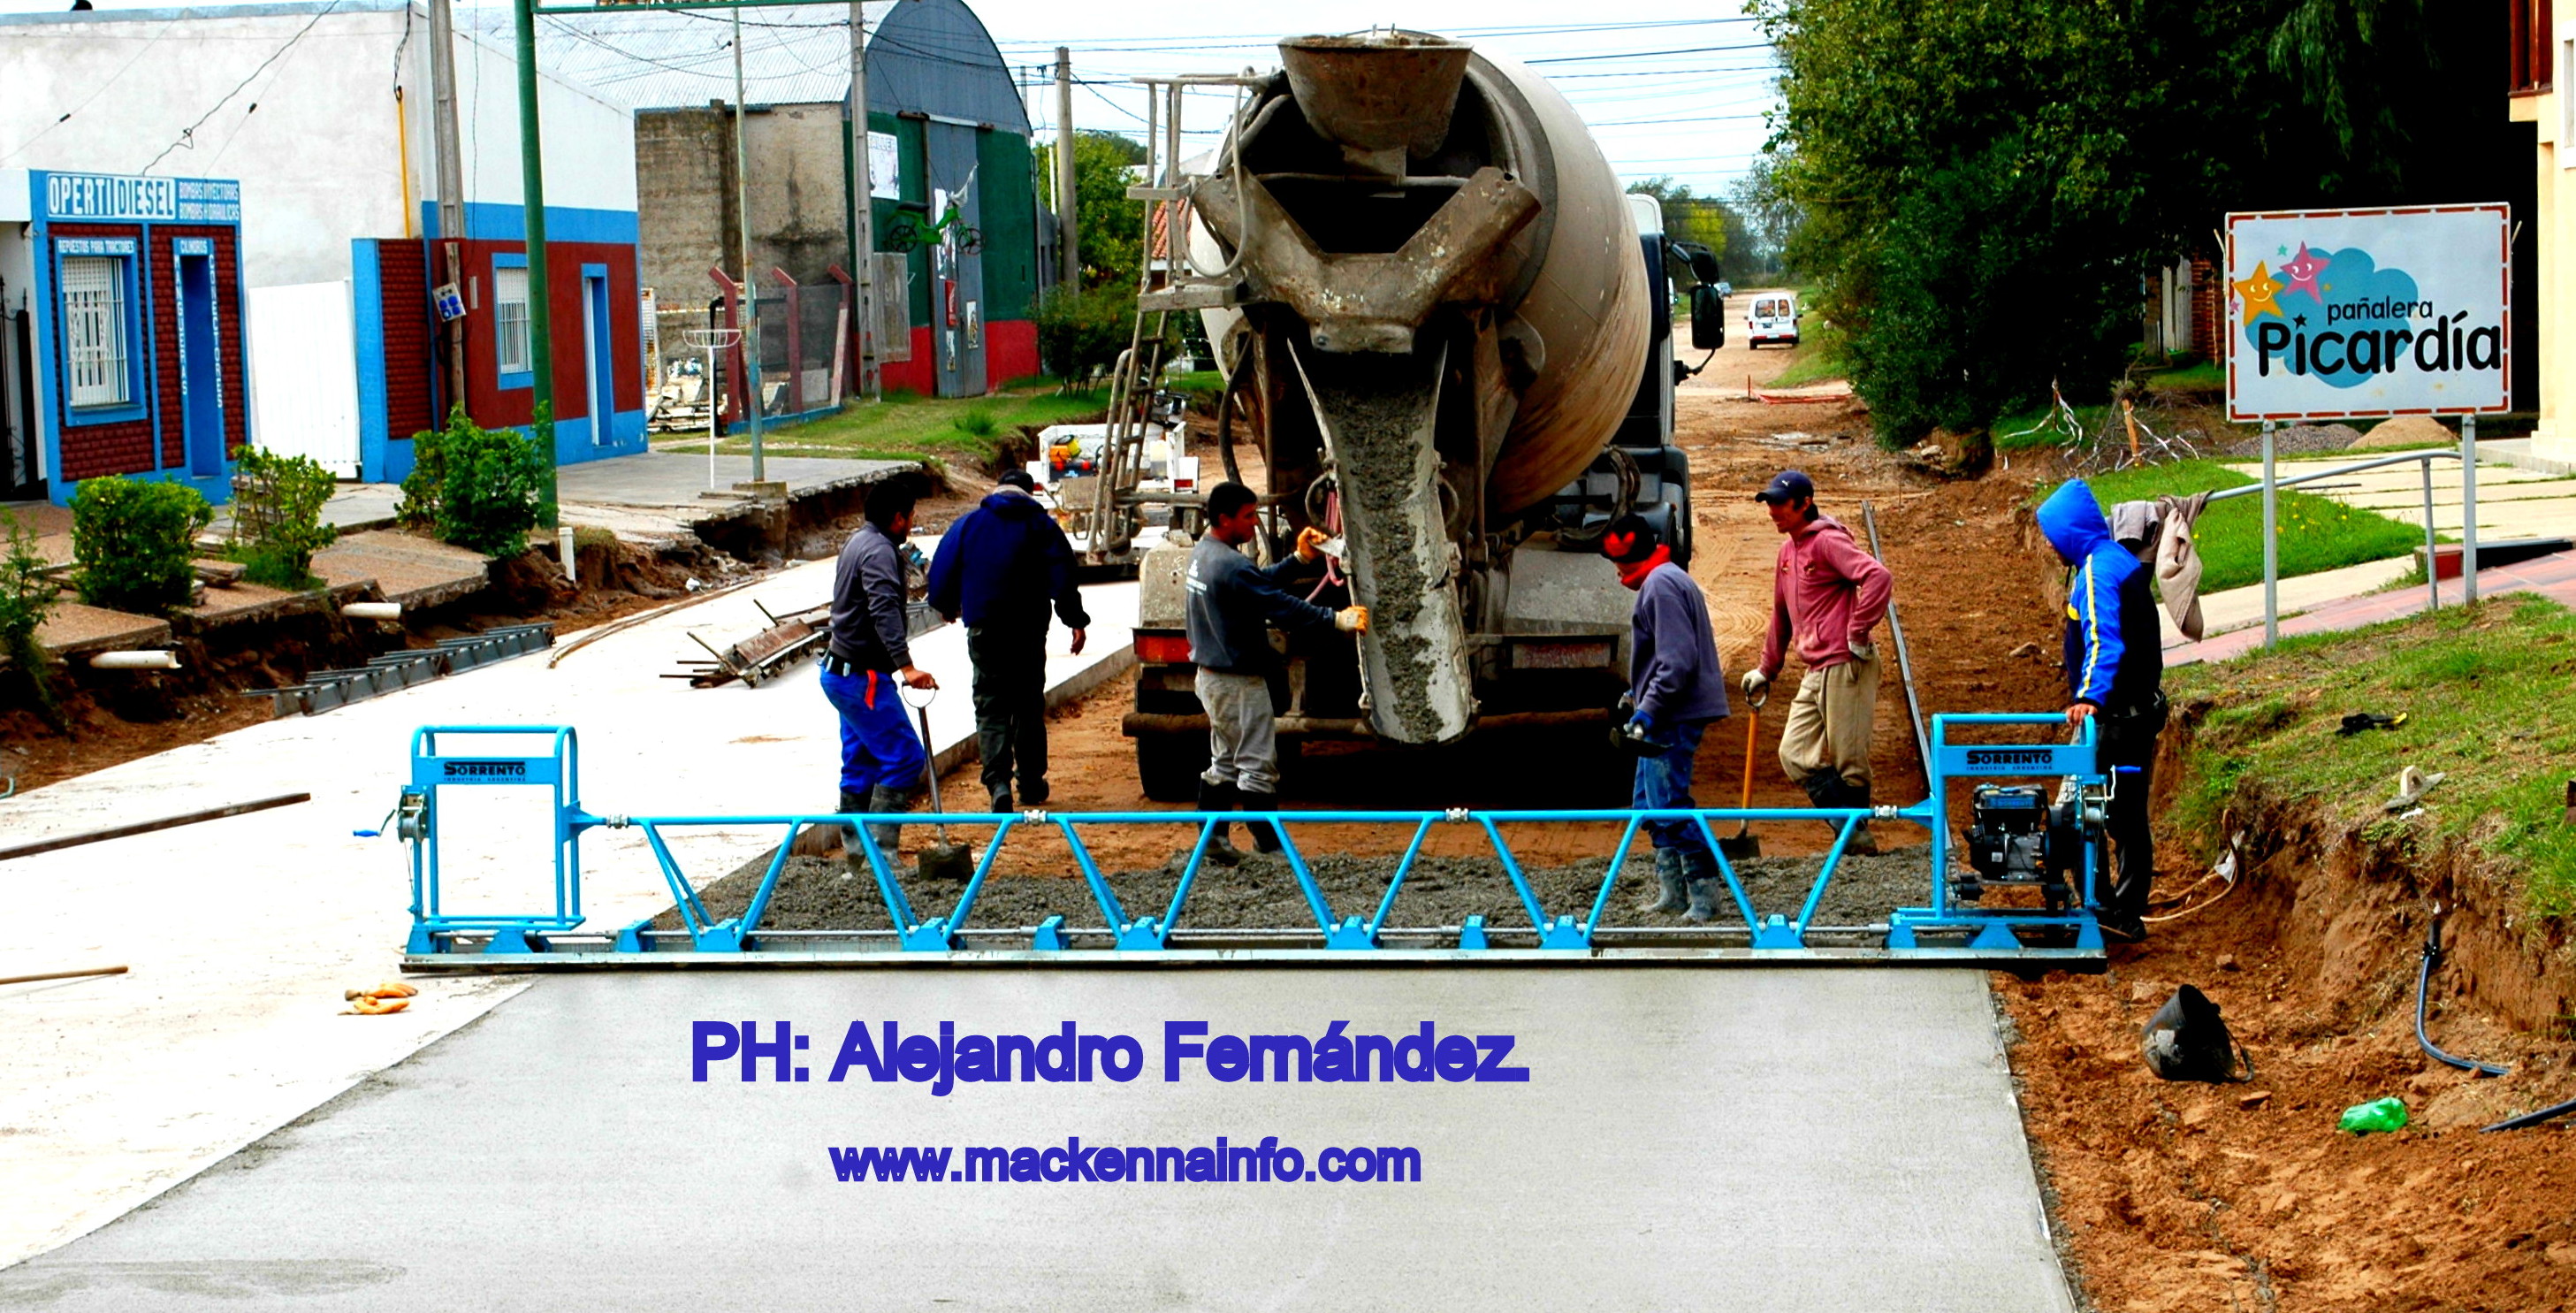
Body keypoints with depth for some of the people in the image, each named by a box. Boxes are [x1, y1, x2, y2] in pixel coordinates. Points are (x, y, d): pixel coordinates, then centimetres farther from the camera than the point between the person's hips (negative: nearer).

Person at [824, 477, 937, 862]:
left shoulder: (859, 542, 14)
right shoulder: (879, 552, -18)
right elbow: (884, 611, -34)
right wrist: (906, 665, -42)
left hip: (843, 673, 11)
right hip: (863, 678, -11)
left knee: (860, 764, 13)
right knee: (904, 758, -11)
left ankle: (858, 851, 17)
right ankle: (880, 848, -13)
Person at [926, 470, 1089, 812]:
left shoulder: (969, 524, 3)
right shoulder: (1042, 526, 1)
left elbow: (942, 570, 6)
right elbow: (1062, 578, -6)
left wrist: (947, 606, 24)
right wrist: (1077, 621, 1)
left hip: (984, 629, 0)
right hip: (1029, 630, 0)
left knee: (991, 707, 0)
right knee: (1029, 706, 13)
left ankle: (998, 781, -18)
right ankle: (1031, 783, 18)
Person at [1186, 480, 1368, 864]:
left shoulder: (1202, 554, 9)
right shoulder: (1232, 566, -23)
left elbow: (1261, 583, 15)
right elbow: (1279, 605, -25)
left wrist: (1299, 559, 10)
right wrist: (1337, 619, -23)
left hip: (1211, 675, 10)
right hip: (1239, 681, -10)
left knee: (1224, 761, 16)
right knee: (1257, 764, -5)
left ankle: (1213, 841, 18)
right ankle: (1269, 845, -2)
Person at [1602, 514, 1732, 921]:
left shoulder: (1661, 585, -15)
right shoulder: (1672, 579, 18)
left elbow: (1676, 661, -23)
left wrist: (1647, 711, -24)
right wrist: (1638, 696, 27)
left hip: (1673, 717, -11)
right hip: (1666, 716, 11)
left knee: (1669, 805, -11)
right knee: (1650, 805, 15)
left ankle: (1703, 895, -9)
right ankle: (1671, 891, 20)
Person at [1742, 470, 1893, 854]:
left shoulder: (1827, 541, -10)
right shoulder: (1789, 549, 18)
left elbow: (1878, 578, -24)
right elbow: (1781, 616, 29)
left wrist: (1858, 633, -20)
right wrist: (1766, 670, 32)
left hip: (1845, 667, -10)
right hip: (1815, 672, 10)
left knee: (1848, 760, -5)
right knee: (1795, 754, 2)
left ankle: (1858, 834, 8)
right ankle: (1854, 833, 6)